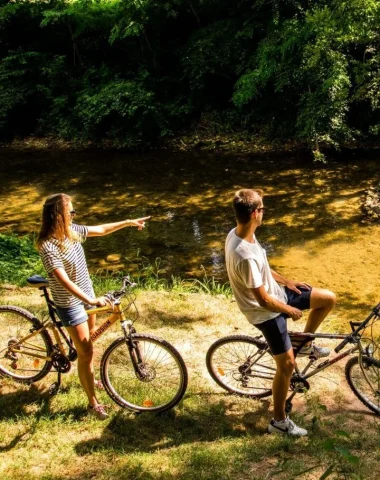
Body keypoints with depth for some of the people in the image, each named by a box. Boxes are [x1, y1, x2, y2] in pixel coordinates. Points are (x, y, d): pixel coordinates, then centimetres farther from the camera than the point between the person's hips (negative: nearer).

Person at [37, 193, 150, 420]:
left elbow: (101, 230, 10)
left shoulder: (72, 230, -6)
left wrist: (129, 222, 10)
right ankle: (93, 403, 14)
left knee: (89, 342, 25)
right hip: (70, 303, -8)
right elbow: (64, 280, -36)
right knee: (86, 352, -1)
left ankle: (89, 378, 49)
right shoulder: (49, 246, -29)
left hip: (86, 293, 8)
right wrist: (91, 300, -43)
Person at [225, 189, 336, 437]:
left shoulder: (237, 233, -7)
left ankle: (306, 345, 30)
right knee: (287, 365, 4)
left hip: (277, 293, 8)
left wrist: (286, 281, 10)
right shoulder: (245, 255, -37)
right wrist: (291, 310, -12)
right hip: (267, 311, -8)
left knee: (328, 299, 9)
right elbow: (263, 300, -28)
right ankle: (279, 421, 25)